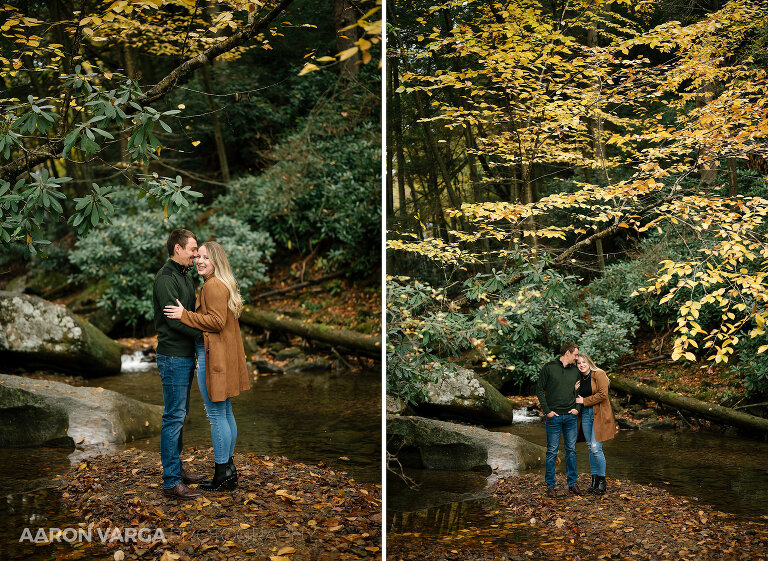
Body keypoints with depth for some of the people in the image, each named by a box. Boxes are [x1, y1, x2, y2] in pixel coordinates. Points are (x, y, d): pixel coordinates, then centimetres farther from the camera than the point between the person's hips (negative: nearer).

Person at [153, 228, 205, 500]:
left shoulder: (185, 276, 16)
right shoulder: (165, 278, -15)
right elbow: (175, 318, -23)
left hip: (185, 355, 10)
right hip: (173, 357, -10)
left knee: (179, 415, 16)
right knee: (174, 417, -7)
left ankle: (176, 470, 26)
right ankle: (171, 483, -2)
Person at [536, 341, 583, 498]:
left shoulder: (575, 370, 10)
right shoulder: (549, 367, -3)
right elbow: (539, 389, -2)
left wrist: (577, 407, 3)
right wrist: (547, 410, -8)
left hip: (571, 416, 4)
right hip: (554, 416, -4)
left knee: (571, 450, 8)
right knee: (552, 451, 0)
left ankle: (572, 483, 17)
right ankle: (550, 485, 7)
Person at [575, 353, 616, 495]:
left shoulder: (599, 375, -8)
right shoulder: (580, 380, 13)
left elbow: (603, 394, -16)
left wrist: (584, 401, -12)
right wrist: (575, 391, 0)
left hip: (599, 414, -7)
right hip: (585, 414, 7)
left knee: (595, 447, -11)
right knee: (591, 447, 8)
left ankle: (602, 482, 1)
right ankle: (594, 480, 15)